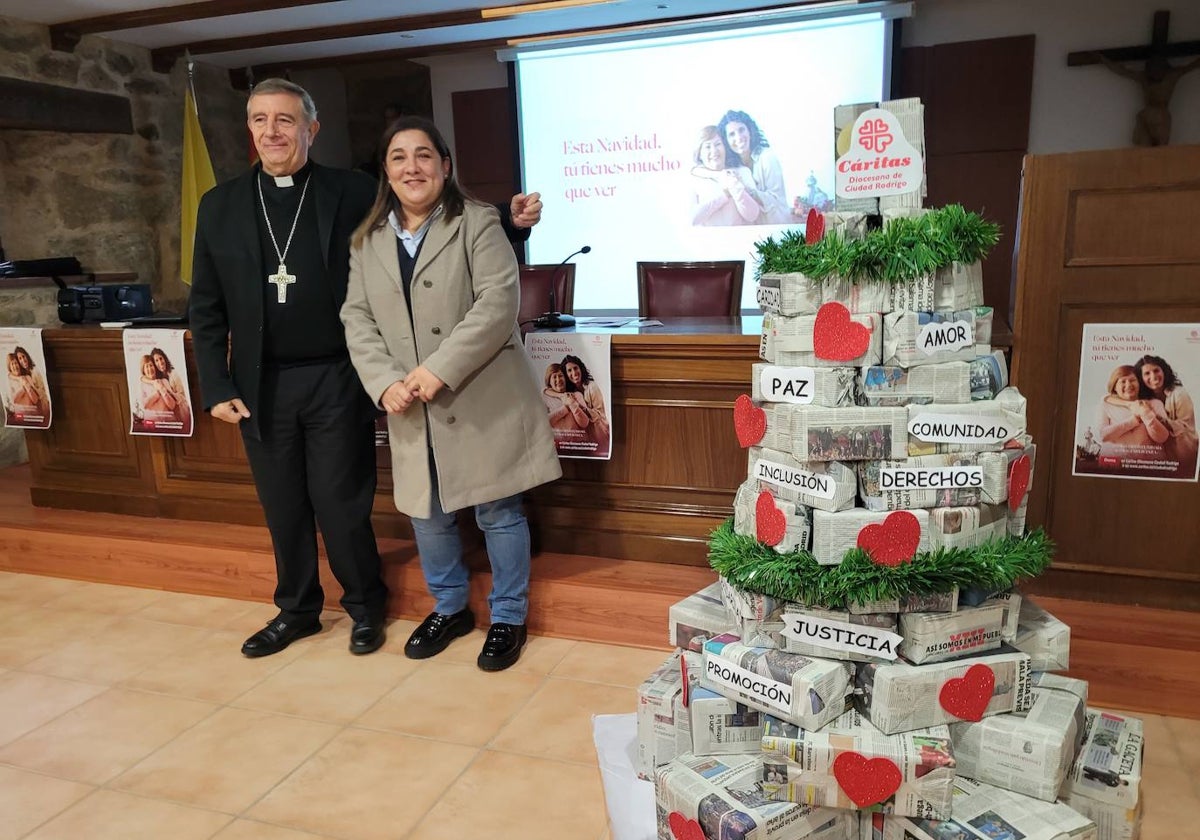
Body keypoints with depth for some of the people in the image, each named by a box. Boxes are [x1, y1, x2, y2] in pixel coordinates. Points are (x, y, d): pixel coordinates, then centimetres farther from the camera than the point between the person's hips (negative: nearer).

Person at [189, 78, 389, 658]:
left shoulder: (354, 195, -2)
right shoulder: (220, 206, 7)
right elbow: (207, 307, 7)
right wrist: (216, 387, 2)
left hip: (336, 380, -3)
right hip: (262, 385, 3)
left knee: (340, 504, 4)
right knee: (283, 507, 13)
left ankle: (364, 607, 25)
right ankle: (296, 609, 31)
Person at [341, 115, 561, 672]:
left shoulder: (477, 223, -3)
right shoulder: (368, 240, 11)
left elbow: (498, 304, -14)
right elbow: (357, 318, 5)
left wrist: (440, 369, -21)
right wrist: (385, 382, -12)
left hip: (481, 399, -4)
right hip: (410, 409, 5)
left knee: (497, 511, 5)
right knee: (427, 512, 15)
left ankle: (508, 617, 24)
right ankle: (449, 607, 37)